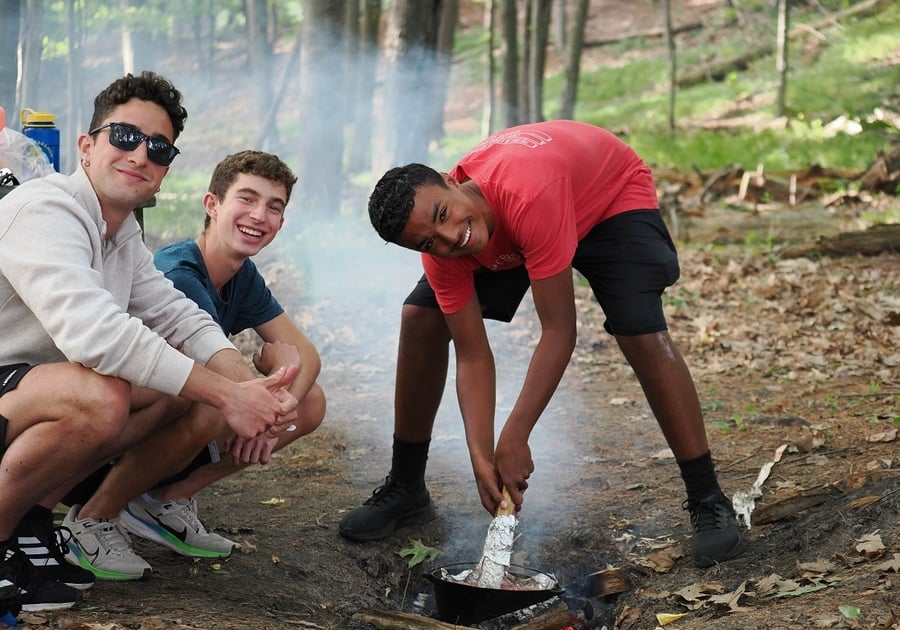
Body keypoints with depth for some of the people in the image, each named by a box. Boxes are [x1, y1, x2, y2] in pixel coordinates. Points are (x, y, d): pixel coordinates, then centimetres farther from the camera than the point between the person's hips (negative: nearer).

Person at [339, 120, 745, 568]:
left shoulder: (528, 195, -45)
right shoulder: (442, 252, -25)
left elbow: (559, 331, -41)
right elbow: (472, 356, -21)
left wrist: (514, 438, -40)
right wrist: (481, 458, -32)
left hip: (610, 197, -5)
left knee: (643, 334, -29)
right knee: (421, 318, -7)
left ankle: (708, 504, -15)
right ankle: (405, 490, 8)